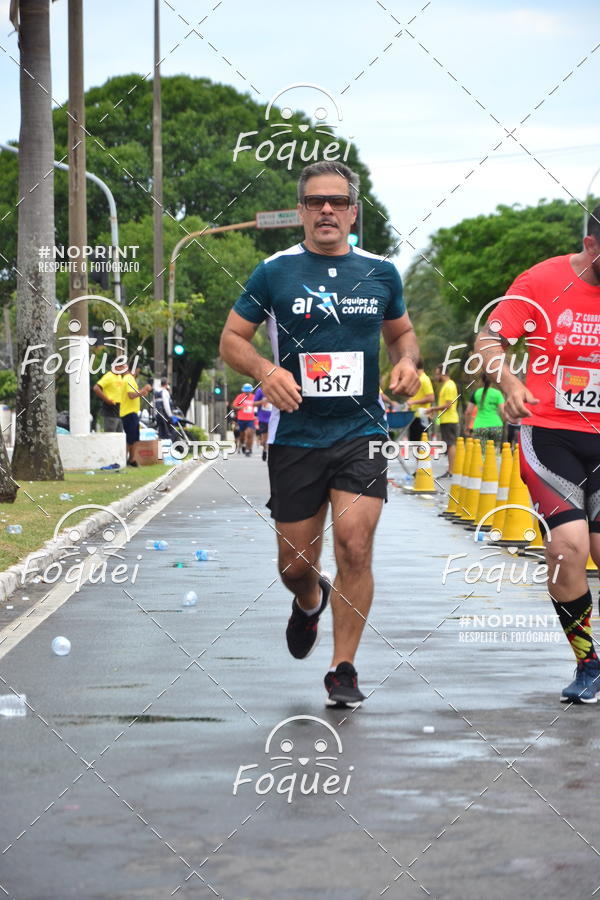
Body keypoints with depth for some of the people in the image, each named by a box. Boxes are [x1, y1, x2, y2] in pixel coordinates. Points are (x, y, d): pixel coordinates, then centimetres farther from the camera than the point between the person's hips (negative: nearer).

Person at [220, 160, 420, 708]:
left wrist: (408, 361, -1)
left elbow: (401, 331, 22)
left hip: (361, 433, 0)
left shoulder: (380, 273, 6)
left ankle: (343, 669, -1)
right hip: (294, 436, 0)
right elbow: (232, 338, 5)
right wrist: (265, 370, -14)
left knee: (355, 545, -15)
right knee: (296, 563, 6)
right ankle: (310, 602, 44)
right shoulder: (275, 272, 0)